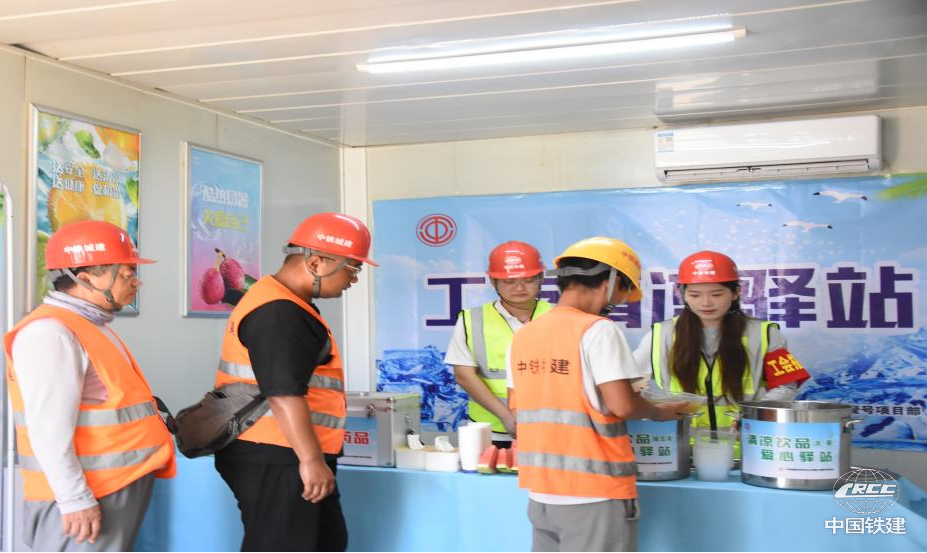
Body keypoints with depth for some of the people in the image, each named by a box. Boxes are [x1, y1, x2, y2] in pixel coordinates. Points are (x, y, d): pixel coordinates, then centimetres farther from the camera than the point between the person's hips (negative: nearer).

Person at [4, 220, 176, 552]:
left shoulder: (92, 326, 14)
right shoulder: (51, 333, -18)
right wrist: (76, 499, -23)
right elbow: (50, 431, -23)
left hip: (116, 489, 10)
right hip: (84, 499, -10)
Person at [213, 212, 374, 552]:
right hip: (274, 462, -11)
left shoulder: (279, 302, 16)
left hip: (280, 458, 11)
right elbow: (284, 394, -27)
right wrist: (311, 460, -26)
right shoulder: (279, 313, -19)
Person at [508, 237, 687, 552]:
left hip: (541, 492, 6)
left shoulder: (523, 335, 6)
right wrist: (658, 412, 1)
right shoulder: (598, 330, -14)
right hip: (594, 494, -6)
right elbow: (622, 406, -19)